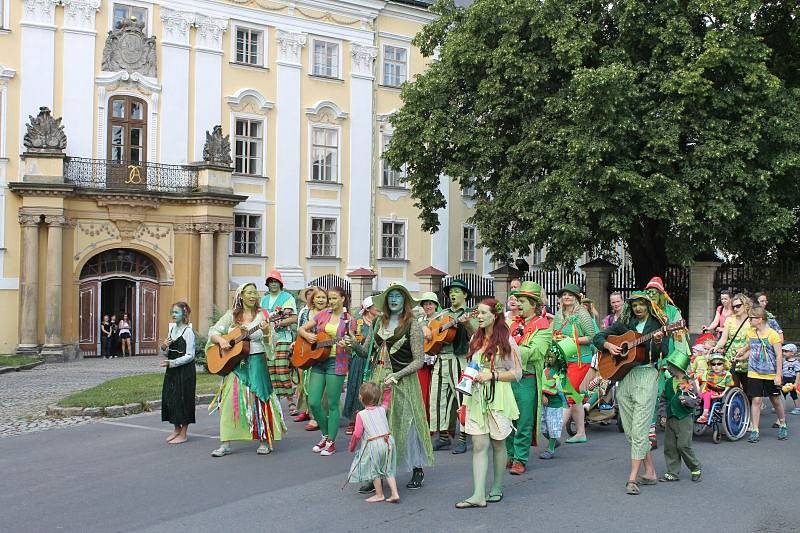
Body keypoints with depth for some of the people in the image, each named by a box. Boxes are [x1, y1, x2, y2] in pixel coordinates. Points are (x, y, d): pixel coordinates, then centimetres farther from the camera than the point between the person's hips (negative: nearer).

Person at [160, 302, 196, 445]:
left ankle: (183, 434, 7)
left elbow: (190, 355, -16)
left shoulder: (188, 331, -12)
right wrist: (164, 347, -6)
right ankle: (176, 429, 25)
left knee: (183, 399, -3)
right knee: (170, 398, 10)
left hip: (185, 370, -8)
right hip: (172, 370, 8)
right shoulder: (172, 329, 10)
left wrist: (172, 363, -23)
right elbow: (167, 353, 17)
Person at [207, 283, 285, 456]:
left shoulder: (261, 315, 2)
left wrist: (266, 332, -22)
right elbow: (213, 332, 7)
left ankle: (265, 441, 9)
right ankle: (226, 444, 1)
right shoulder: (231, 315, 7)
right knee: (230, 399, -4)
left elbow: (269, 343, -2)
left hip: (256, 361, -1)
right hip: (233, 362, 2)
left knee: (257, 397, -3)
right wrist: (221, 340, -13)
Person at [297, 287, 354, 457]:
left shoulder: (349, 320, -2)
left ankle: (331, 442, 13)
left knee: (332, 404, 0)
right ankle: (325, 435, 22)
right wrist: (308, 335, -8)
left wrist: (345, 345, -26)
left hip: (337, 363, -4)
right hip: (318, 361, 4)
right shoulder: (322, 314, 8)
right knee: (313, 402, 2)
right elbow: (301, 329, 13)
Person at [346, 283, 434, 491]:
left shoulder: (413, 325, -5)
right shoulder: (379, 322, 10)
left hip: (402, 381, -5)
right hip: (377, 379, 5)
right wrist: (354, 344, -8)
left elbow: (419, 360, -8)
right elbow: (366, 352, 13)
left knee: (405, 424, 0)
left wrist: (397, 375, -18)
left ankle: (417, 469, 19)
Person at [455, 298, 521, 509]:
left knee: (497, 444, 8)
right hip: (476, 397, 4)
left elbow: (517, 373, -5)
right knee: (479, 445, -3)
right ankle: (478, 495, -5)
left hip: (498, 397, -4)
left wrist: (492, 375, -16)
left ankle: (497, 488, 24)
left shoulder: (506, 341, -5)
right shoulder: (476, 339, 12)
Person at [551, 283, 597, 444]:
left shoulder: (582, 314, -7)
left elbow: (592, 337, -10)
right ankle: (581, 433, 19)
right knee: (575, 397, 12)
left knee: (568, 395, -12)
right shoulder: (558, 316, 12)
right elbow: (553, 334, 22)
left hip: (579, 359, -7)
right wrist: (555, 338, -2)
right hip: (563, 359, 7)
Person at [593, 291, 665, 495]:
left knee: (639, 429, -10)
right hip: (624, 376, 5)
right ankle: (650, 472, 17)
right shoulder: (624, 324, 14)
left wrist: (657, 342, -27)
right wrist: (609, 345, -4)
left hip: (646, 375, -4)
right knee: (630, 430, 6)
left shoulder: (657, 325, 4)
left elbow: (659, 355, -7)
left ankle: (633, 478, -9)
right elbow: (597, 337, 15)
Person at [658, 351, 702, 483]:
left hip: (684, 419, -6)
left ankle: (696, 469, 11)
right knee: (669, 446, 5)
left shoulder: (689, 382, -7)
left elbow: (695, 400, -8)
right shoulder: (668, 382, 10)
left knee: (683, 446, -9)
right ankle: (673, 473, 13)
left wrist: (686, 400, -27)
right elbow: (664, 399, 19)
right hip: (670, 419, 6)